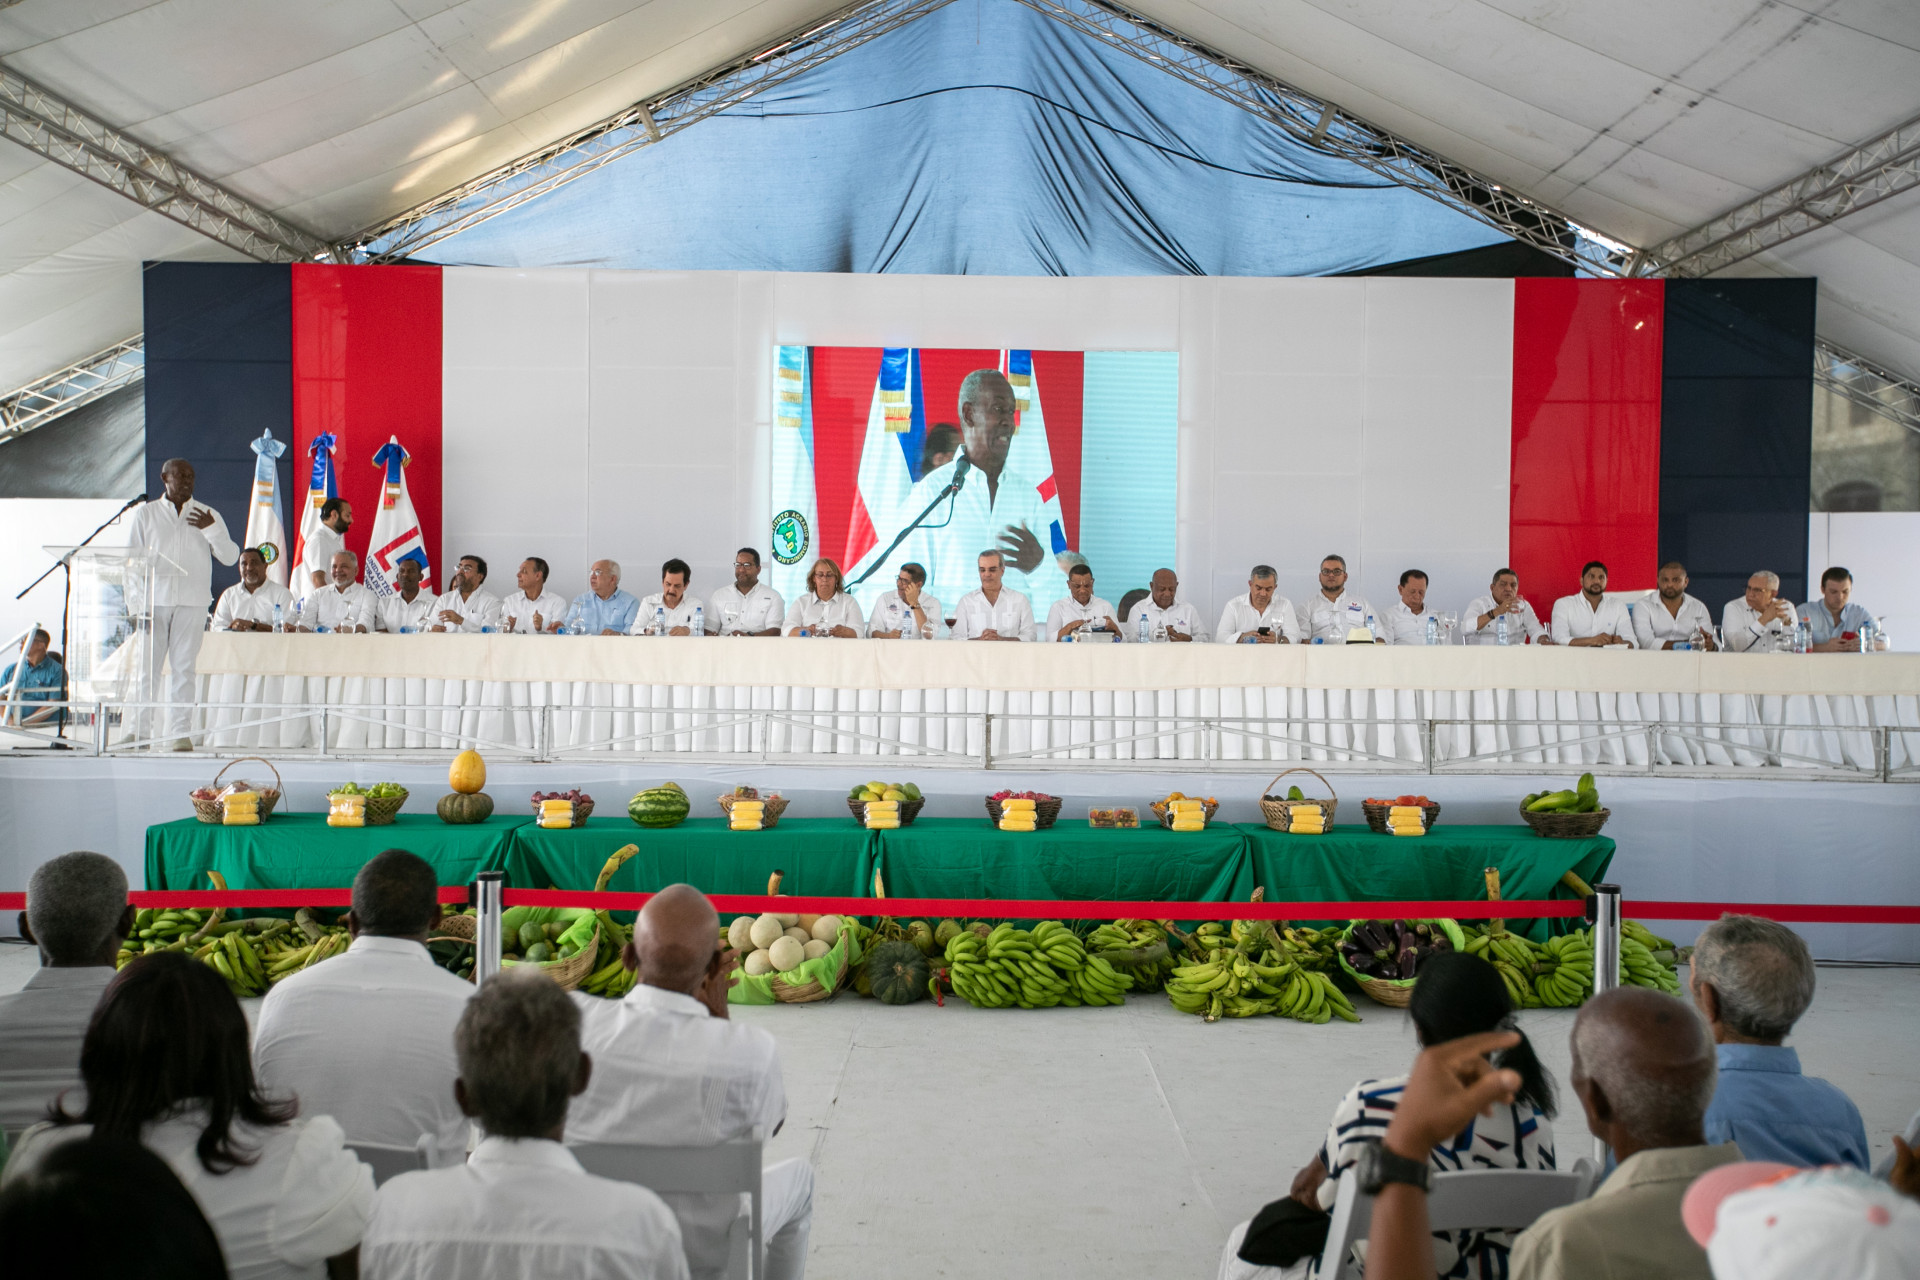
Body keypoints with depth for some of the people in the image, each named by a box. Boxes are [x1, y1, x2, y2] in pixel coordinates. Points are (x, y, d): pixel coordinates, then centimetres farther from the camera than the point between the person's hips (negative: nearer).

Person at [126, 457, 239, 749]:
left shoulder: (208, 515, 12)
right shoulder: (146, 514, 11)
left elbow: (230, 557, 6)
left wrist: (211, 529, -9)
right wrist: (136, 602, -1)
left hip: (193, 602, 0)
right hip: (154, 601, 0)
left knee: (184, 667, -1)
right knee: (147, 667, -2)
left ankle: (179, 732, 1)